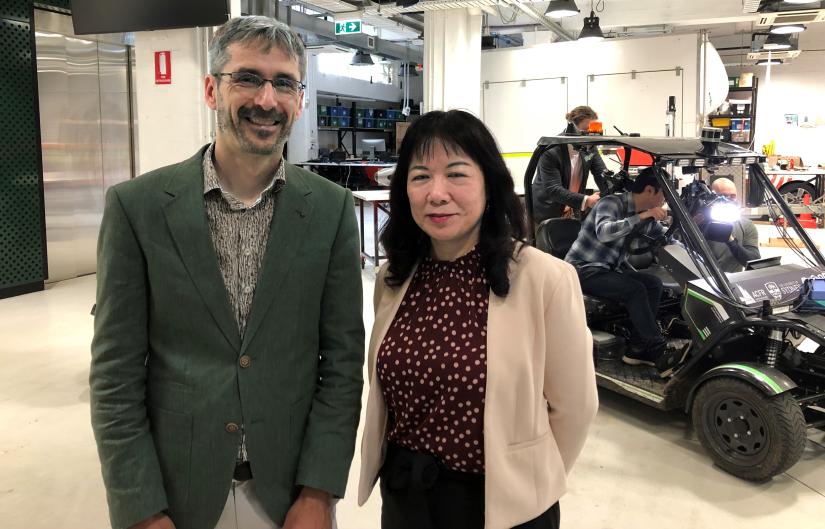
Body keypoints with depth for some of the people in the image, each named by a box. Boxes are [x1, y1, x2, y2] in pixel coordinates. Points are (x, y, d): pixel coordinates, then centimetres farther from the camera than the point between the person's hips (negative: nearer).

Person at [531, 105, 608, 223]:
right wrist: (586, 200, -40)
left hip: (574, 212, 5)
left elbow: (603, 173, -3)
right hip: (548, 214, -5)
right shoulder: (550, 150, -22)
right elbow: (553, 189, -29)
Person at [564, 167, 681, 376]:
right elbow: (603, 232, -36)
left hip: (610, 268, 8)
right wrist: (641, 216, -37)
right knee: (635, 290, -25)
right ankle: (659, 352, -19)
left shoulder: (646, 215, 8)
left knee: (653, 283, -9)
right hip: (583, 269, -8)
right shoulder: (611, 203, -16)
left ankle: (637, 349, -8)